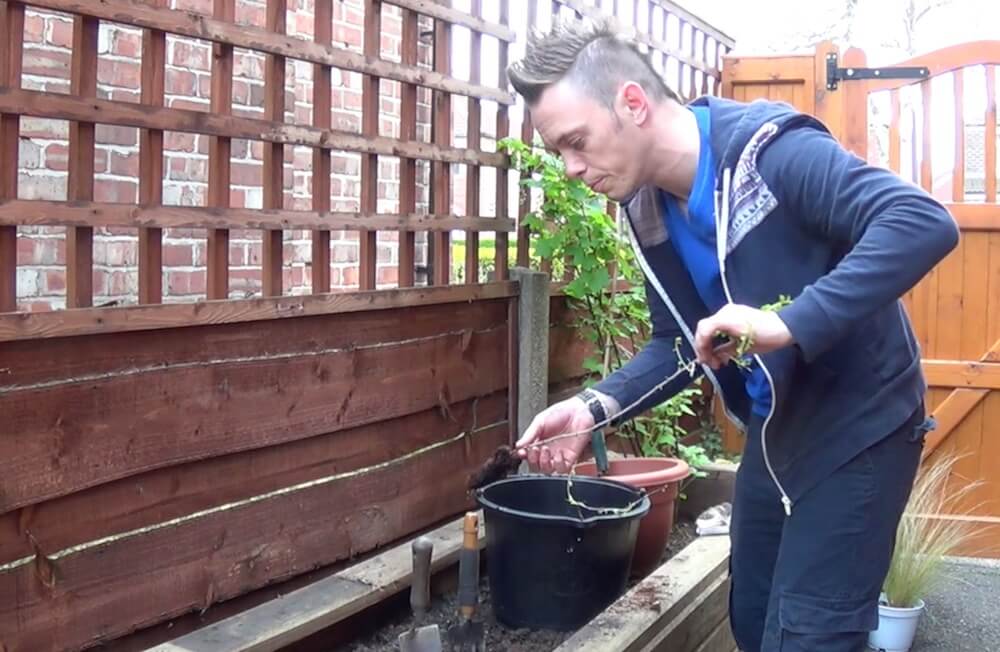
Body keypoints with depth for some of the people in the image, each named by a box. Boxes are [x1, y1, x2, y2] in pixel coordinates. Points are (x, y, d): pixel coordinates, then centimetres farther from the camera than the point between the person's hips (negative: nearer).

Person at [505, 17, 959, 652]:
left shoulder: (771, 149, -24)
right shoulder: (647, 208, -1)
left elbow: (925, 223, -34)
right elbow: (679, 343, 7)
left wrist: (789, 324, -40)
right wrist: (596, 407, -10)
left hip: (856, 425, -8)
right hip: (774, 430, 8)